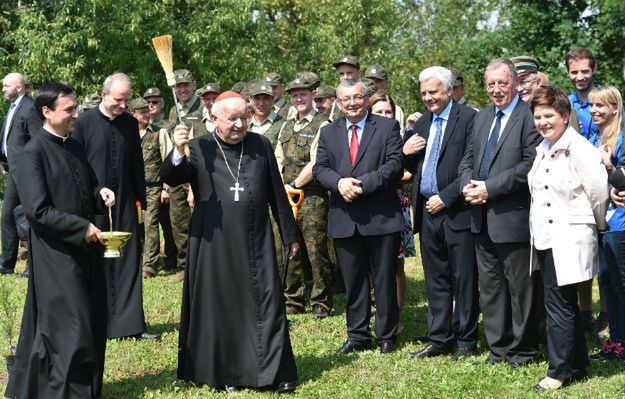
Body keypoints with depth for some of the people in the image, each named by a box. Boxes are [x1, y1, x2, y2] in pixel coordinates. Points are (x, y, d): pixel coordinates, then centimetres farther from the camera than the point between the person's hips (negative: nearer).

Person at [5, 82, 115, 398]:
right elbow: (38, 210, -17)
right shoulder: (32, 153, -12)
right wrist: (83, 228, -17)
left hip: (84, 249, 8)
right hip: (56, 253, -8)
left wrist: (100, 193, -1)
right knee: (69, 326, -5)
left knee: (91, 323, 11)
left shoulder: (74, 147, 11)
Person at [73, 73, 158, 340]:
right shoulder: (84, 123, -6)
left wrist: (141, 201, 11)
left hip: (124, 206, 3)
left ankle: (130, 324, 6)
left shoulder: (130, 123, 6)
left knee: (127, 264, 2)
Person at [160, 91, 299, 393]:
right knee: (221, 305, 6)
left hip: (256, 242, 2)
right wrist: (178, 153, -33)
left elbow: (277, 193, 10)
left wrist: (289, 233, 13)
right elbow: (170, 178, -14)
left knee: (267, 304, 2)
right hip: (215, 244, -1)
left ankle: (275, 372, 9)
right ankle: (227, 373, 17)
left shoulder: (260, 145, 4)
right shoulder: (199, 149, -2)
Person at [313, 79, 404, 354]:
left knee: (385, 281, 4)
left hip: (381, 217, -3)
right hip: (344, 219, 3)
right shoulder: (328, 132, 13)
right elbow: (319, 168, 6)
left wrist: (363, 185, -18)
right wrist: (339, 183, -15)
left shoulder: (387, 127, 2)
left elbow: (394, 165, -9)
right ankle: (357, 336, 20)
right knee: (353, 281, 10)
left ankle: (386, 336, 15)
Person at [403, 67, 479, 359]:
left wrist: (445, 198, -16)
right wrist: (406, 152, -1)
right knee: (436, 281, 12)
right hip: (428, 212, 7)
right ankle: (439, 340, 20)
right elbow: (414, 167, 20)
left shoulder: (468, 118, -7)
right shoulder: (423, 122, 16)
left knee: (464, 280, 2)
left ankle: (465, 341, 11)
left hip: (457, 211, -7)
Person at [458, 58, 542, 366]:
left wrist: (490, 188, -18)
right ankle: (498, 346, 24)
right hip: (482, 218, 8)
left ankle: (523, 349, 14)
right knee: (490, 286, 14)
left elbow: (531, 165, -18)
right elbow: (467, 159, 18)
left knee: (520, 286, 2)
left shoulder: (529, 117, -10)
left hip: (513, 217, -8)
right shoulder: (482, 118, 15)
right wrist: (468, 185, -4)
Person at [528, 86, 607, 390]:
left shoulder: (579, 149, -13)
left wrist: (598, 226, 3)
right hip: (545, 239, 8)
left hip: (568, 240, -8)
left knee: (558, 305, -5)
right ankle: (577, 365, 24)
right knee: (565, 305, 15)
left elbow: (599, 194, -11)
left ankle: (560, 371, 4)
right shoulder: (542, 149, 11)